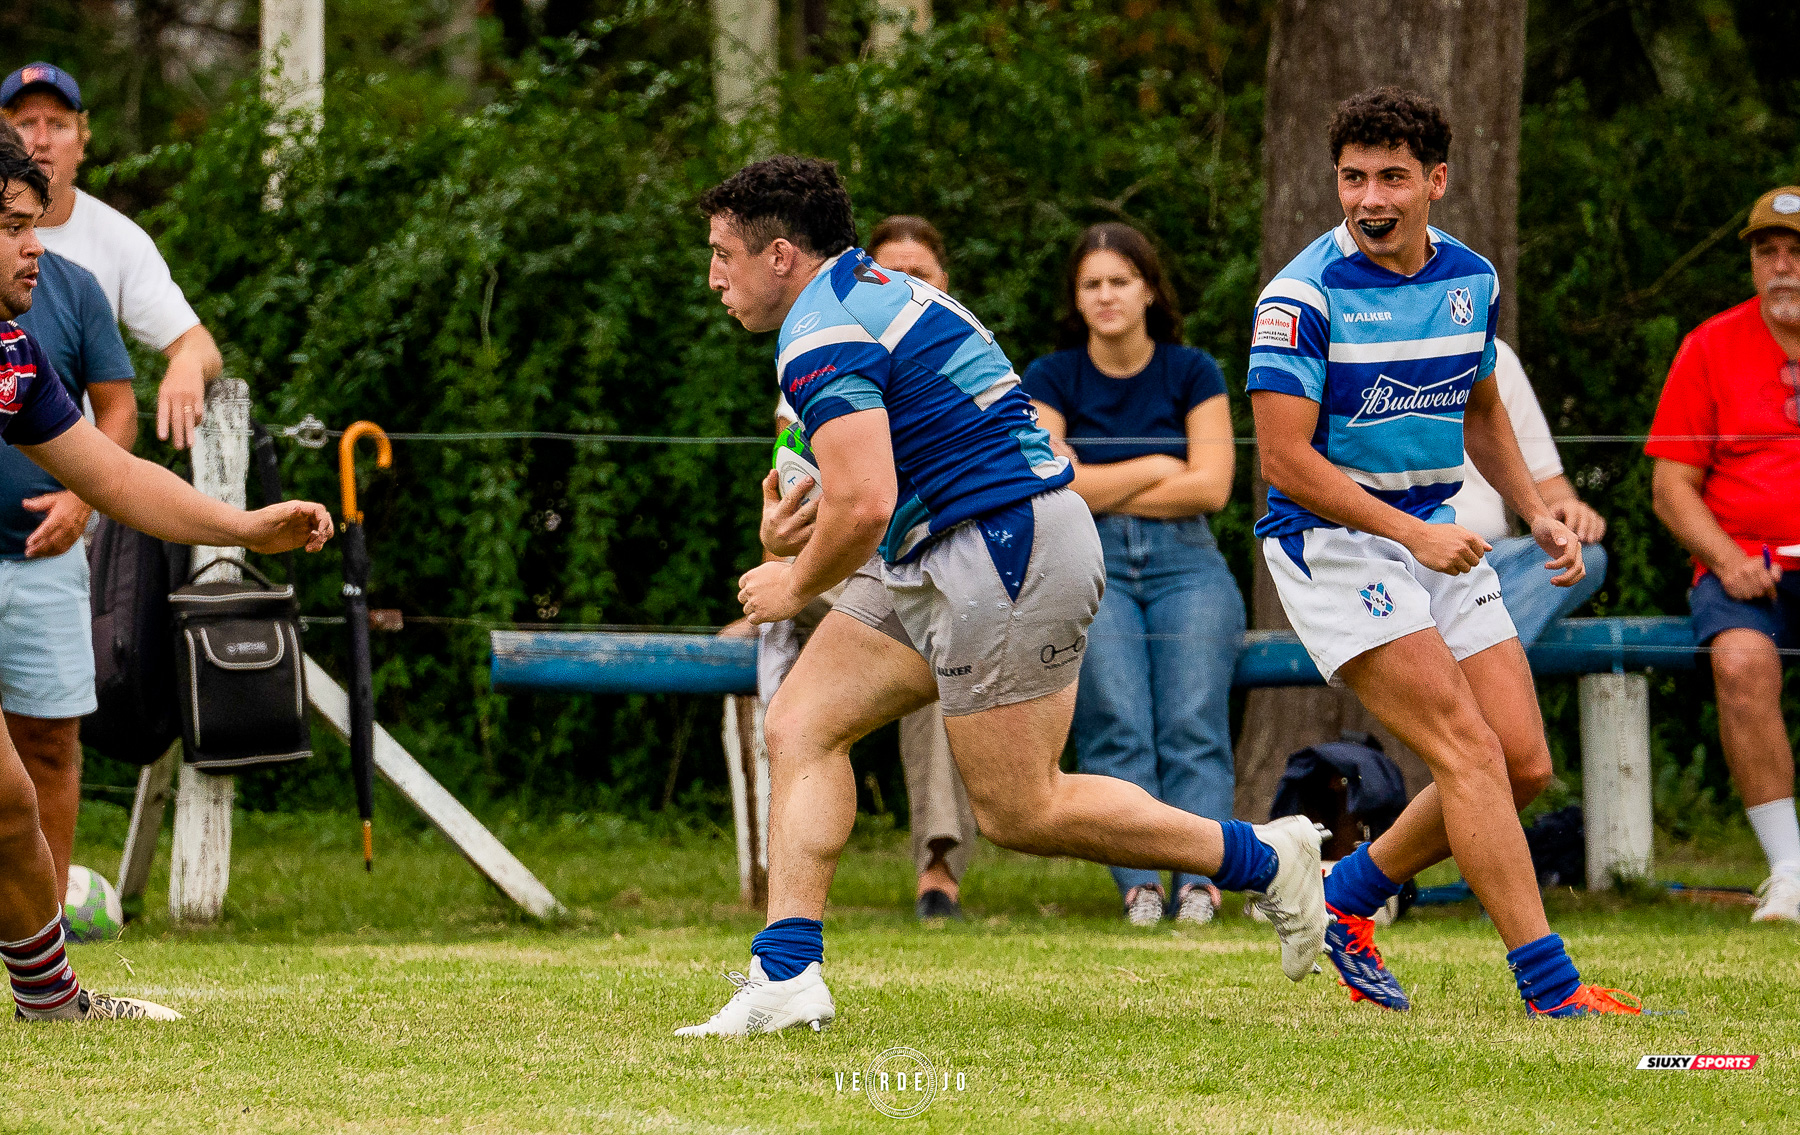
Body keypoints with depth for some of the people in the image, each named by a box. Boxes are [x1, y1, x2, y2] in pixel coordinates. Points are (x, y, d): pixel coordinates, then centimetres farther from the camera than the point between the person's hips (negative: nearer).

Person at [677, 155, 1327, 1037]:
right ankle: (785, 978, -7)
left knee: (1021, 813, -4)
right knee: (799, 725, 1)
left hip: (1007, 553, -11)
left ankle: (1263, 859, 10)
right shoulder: (877, 291, 16)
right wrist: (798, 529, 16)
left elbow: (864, 505, -26)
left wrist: (797, 585, -9)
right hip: (936, 565, 11)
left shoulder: (822, 338, -17)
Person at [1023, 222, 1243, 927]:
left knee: (1192, 719, -23)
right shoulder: (1051, 380, 10)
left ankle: (1198, 883, -31)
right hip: (1086, 564, -1)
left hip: (1183, 561, 1)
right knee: (1117, 723, -25)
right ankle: (1140, 884, -33)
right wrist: (1153, 469, 1)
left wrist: (1103, 492, 0)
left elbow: (1210, 487, 0)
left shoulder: (1192, 373, 10)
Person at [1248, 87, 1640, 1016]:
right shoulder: (1304, 295, -15)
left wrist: (1537, 514, 9)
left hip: (1437, 537, 7)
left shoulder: (1471, 280, 5)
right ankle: (1547, 984, -17)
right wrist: (1411, 533, -24)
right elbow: (1284, 458, -18)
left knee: (1524, 765, 1)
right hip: (1332, 544, -7)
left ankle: (1349, 898, 21)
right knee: (1468, 750, -17)